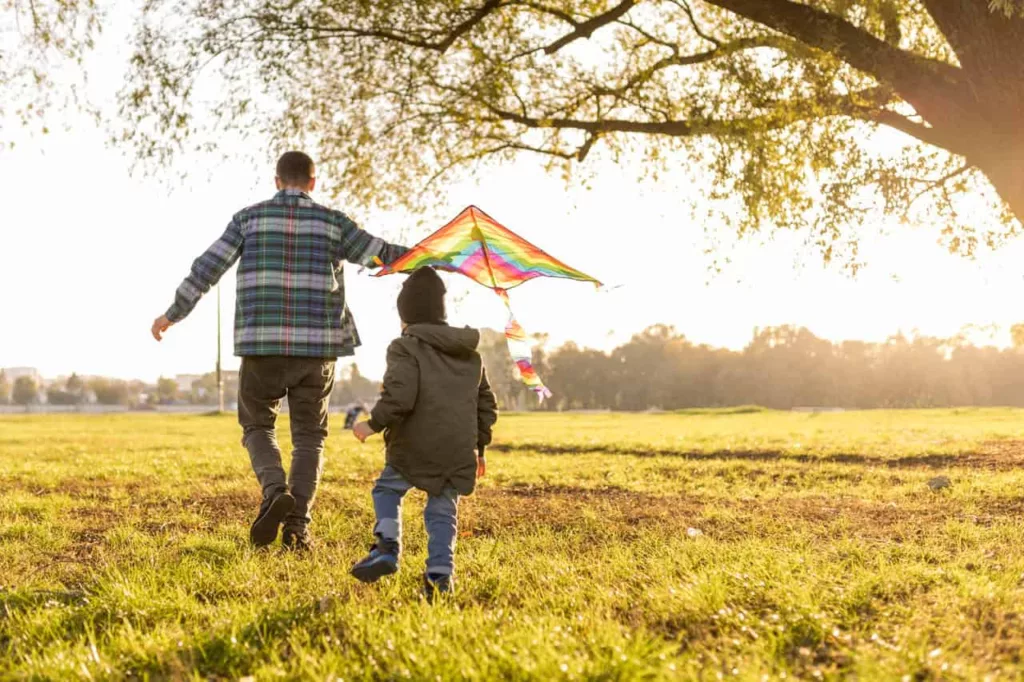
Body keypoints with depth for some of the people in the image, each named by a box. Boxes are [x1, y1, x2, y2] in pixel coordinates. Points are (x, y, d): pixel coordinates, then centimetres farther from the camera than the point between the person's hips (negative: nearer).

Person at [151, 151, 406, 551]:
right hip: (317, 344, 0)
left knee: (257, 425, 16)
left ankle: (275, 491, -11)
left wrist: (173, 314, 13)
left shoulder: (249, 218, 5)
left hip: (262, 342, 0)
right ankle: (297, 526, 3)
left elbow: (208, 268, 3)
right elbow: (380, 254, 3)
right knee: (309, 436, 11)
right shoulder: (332, 221, 4)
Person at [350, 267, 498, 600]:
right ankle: (440, 573, 1)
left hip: (414, 448, -5)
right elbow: (487, 407, 19)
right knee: (443, 512, 11)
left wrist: (374, 425, -7)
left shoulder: (406, 348, -5)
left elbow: (399, 396, -20)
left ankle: (387, 547, -2)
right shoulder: (471, 354, 16)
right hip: (459, 453, 5)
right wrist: (479, 447, 27)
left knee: (386, 489, 16)